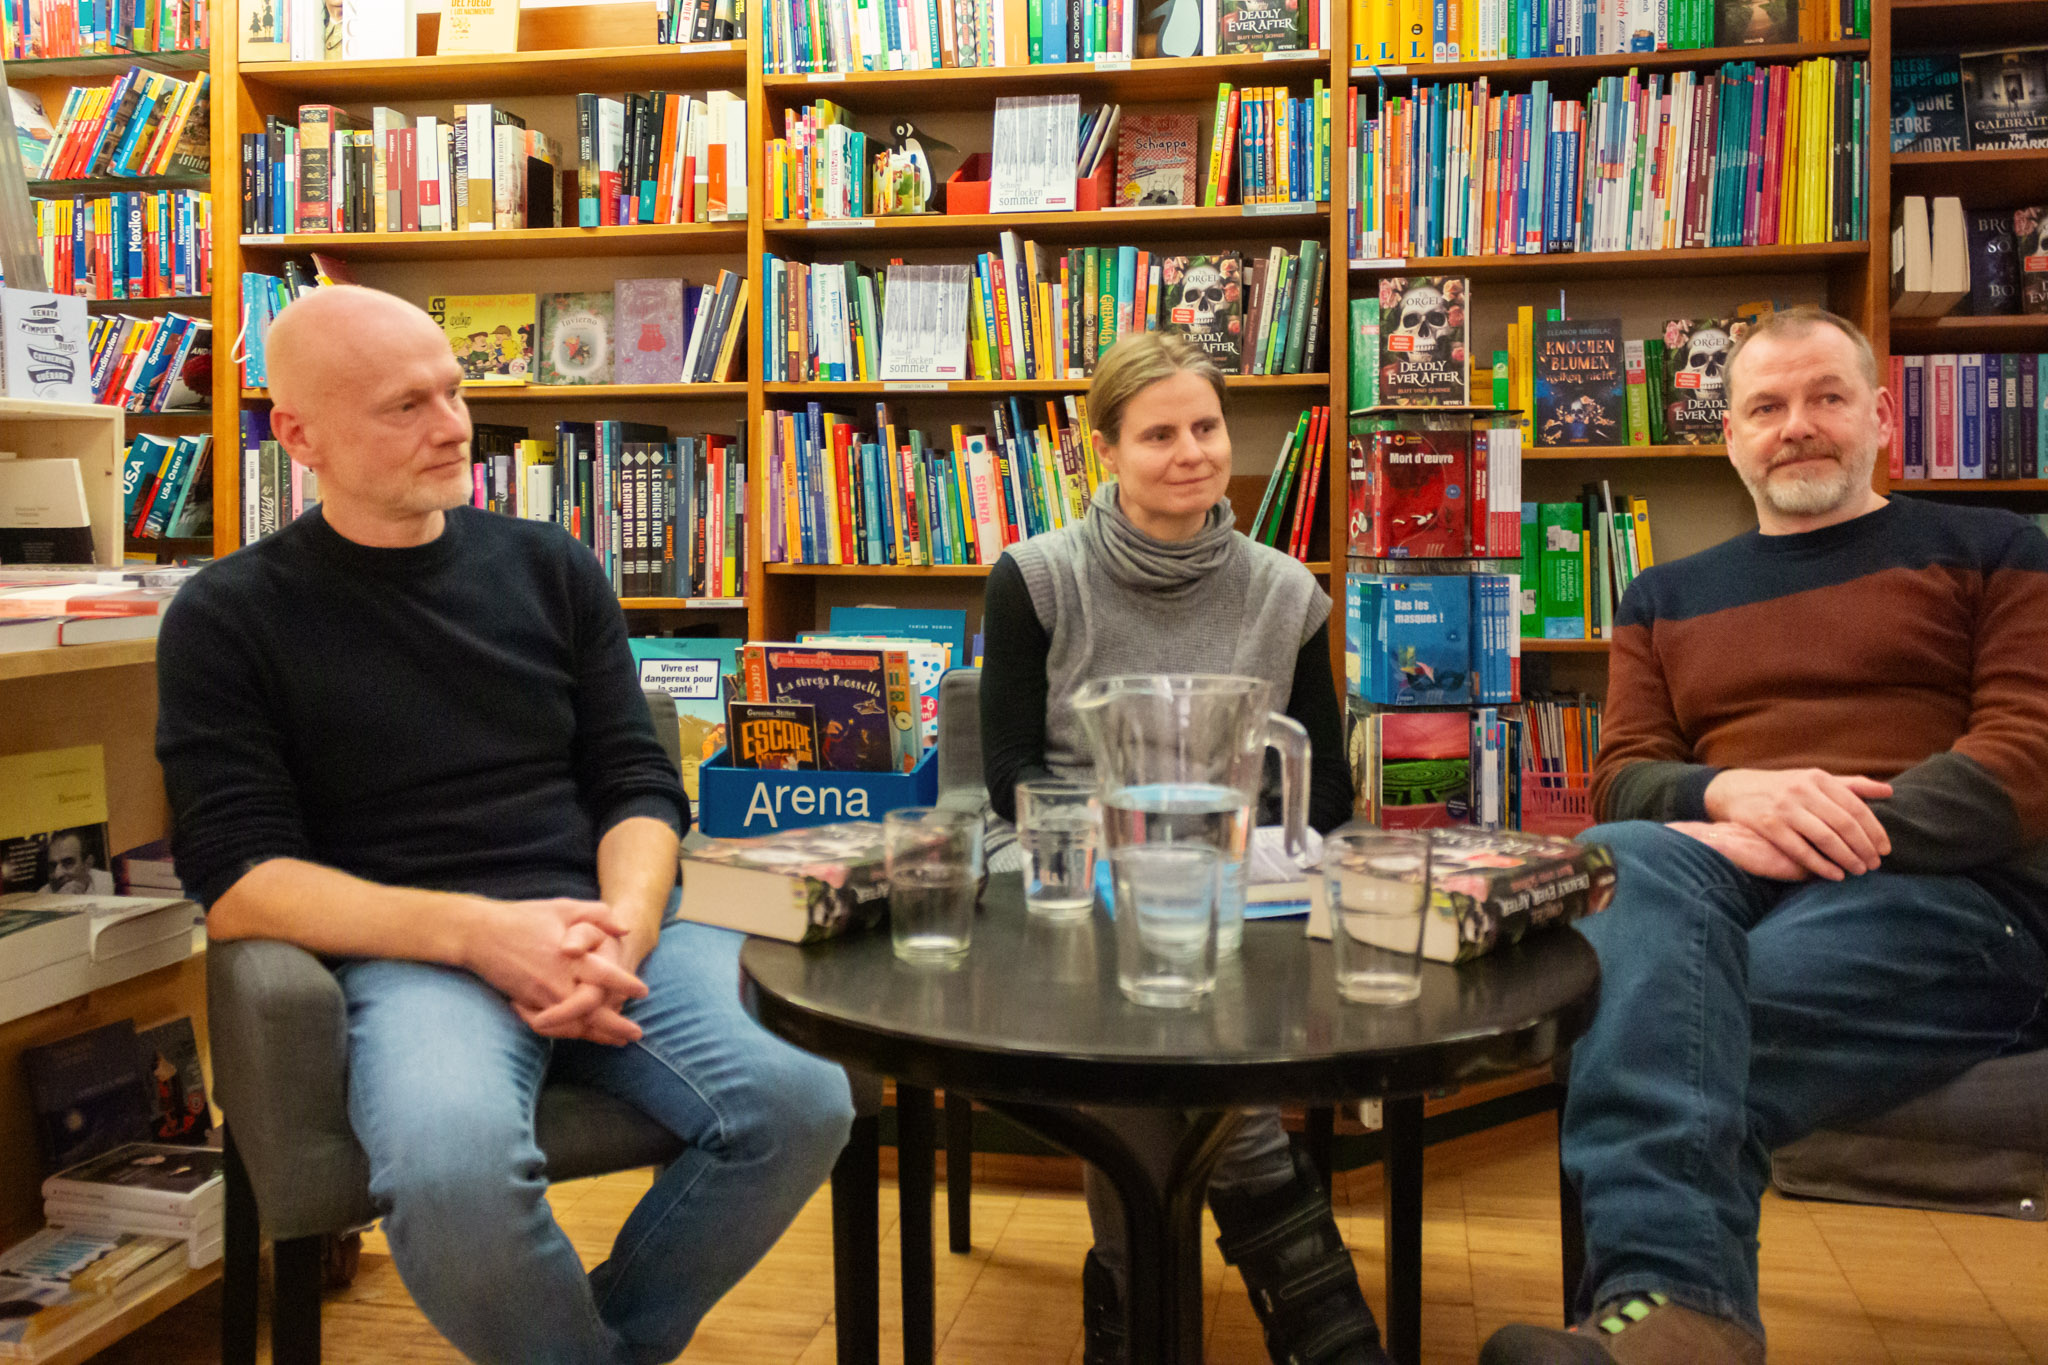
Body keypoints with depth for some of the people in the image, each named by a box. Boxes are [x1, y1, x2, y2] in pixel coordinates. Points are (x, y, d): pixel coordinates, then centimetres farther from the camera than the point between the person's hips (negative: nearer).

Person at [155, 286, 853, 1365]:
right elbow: (235, 881, -3)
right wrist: (477, 932, -17)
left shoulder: (548, 567, 14)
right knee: (455, 1165, -35)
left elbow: (640, 786, 12)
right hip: (404, 952, -3)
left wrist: (622, 932, -10)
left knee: (802, 1103, -23)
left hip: (608, 920, 3)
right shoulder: (227, 619, 6)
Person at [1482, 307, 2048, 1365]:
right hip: (1719, 872, 2)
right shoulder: (1666, 598, 27)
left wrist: (1834, 830, -14)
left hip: (1946, 891, -2)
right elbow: (1621, 779, 15)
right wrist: (1730, 791, -10)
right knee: (1617, 864, -37)